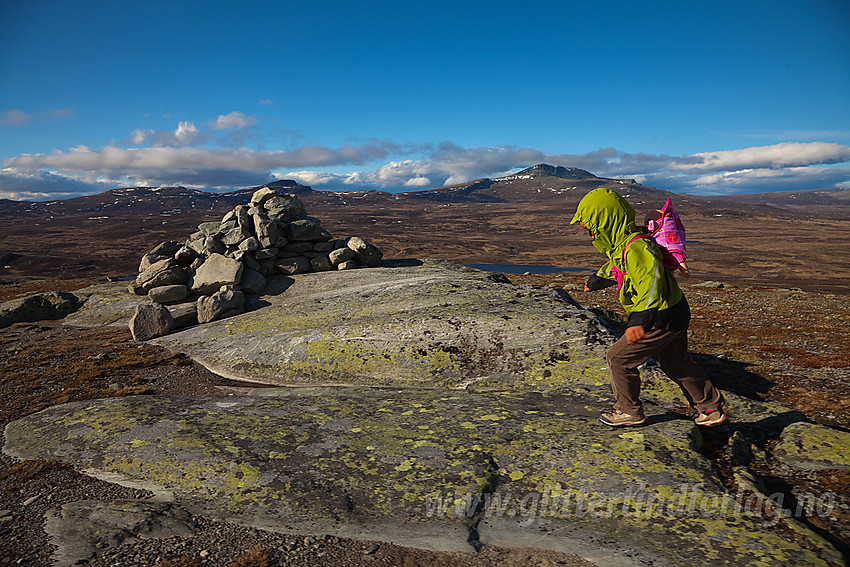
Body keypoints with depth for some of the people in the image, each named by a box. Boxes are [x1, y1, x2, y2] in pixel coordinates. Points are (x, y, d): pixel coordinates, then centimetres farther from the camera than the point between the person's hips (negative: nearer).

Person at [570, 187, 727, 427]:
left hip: (662, 319, -10)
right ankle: (711, 408, 38)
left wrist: (640, 320, -55)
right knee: (676, 363, 25)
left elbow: (651, 281, -43)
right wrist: (594, 281, 46)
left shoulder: (636, 247, -28)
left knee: (619, 358, 1)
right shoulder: (621, 243, 6)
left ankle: (629, 411, 18)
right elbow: (614, 267, 28)